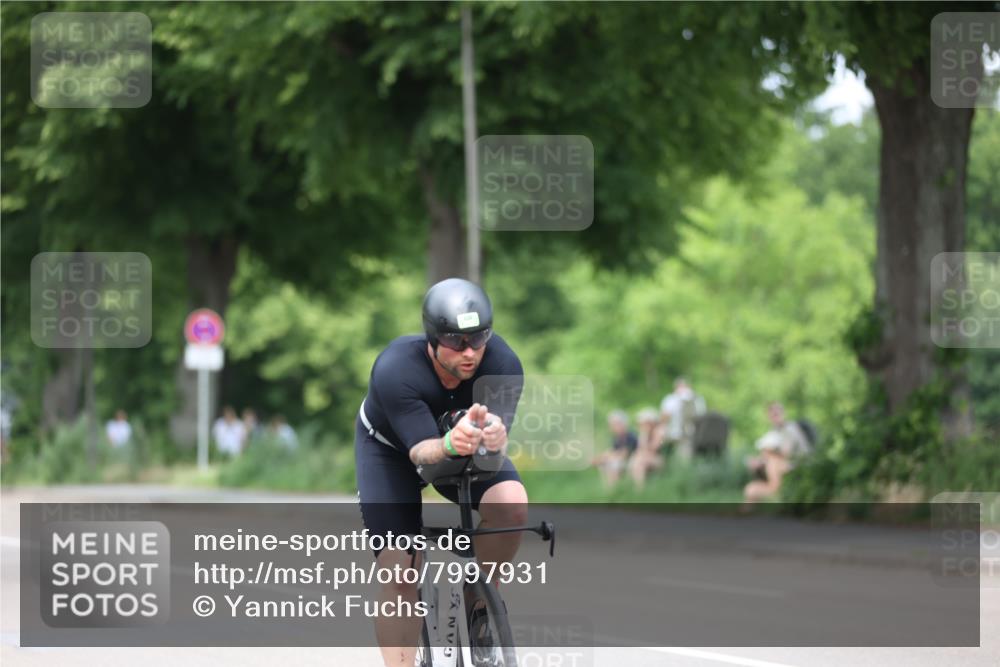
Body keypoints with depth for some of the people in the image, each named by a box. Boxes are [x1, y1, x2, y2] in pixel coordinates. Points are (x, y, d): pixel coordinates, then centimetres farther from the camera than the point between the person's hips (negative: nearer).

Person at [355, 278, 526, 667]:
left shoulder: (503, 364, -31)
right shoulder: (395, 370, -37)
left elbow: (497, 434, -35)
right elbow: (420, 451, -40)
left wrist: (492, 437, -59)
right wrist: (450, 445, -63)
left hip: (466, 448, 2)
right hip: (390, 447, -2)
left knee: (511, 506, -28)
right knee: (398, 573, -15)